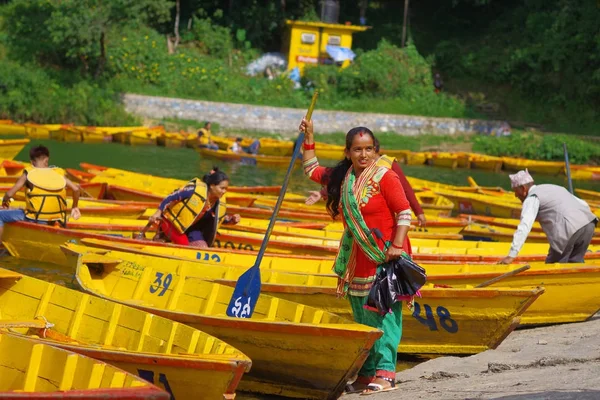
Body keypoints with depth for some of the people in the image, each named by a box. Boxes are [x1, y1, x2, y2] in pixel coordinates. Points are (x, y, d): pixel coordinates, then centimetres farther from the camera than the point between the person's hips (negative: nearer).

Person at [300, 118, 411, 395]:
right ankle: (367, 372, 18)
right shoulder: (341, 178, 11)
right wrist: (308, 138, 21)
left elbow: (404, 213, -12)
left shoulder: (384, 177, -10)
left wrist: (397, 246, -20)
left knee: (384, 316, -11)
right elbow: (312, 170, 27)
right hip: (358, 261, 8)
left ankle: (385, 372, -13)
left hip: (384, 259, -8)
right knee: (362, 318, 11)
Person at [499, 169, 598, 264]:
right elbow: (583, 204, 30)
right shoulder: (554, 188, 31)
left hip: (570, 229, -8)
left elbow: (524, 227, -8)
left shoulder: (532, 198, 5)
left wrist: (511, 256, -13)